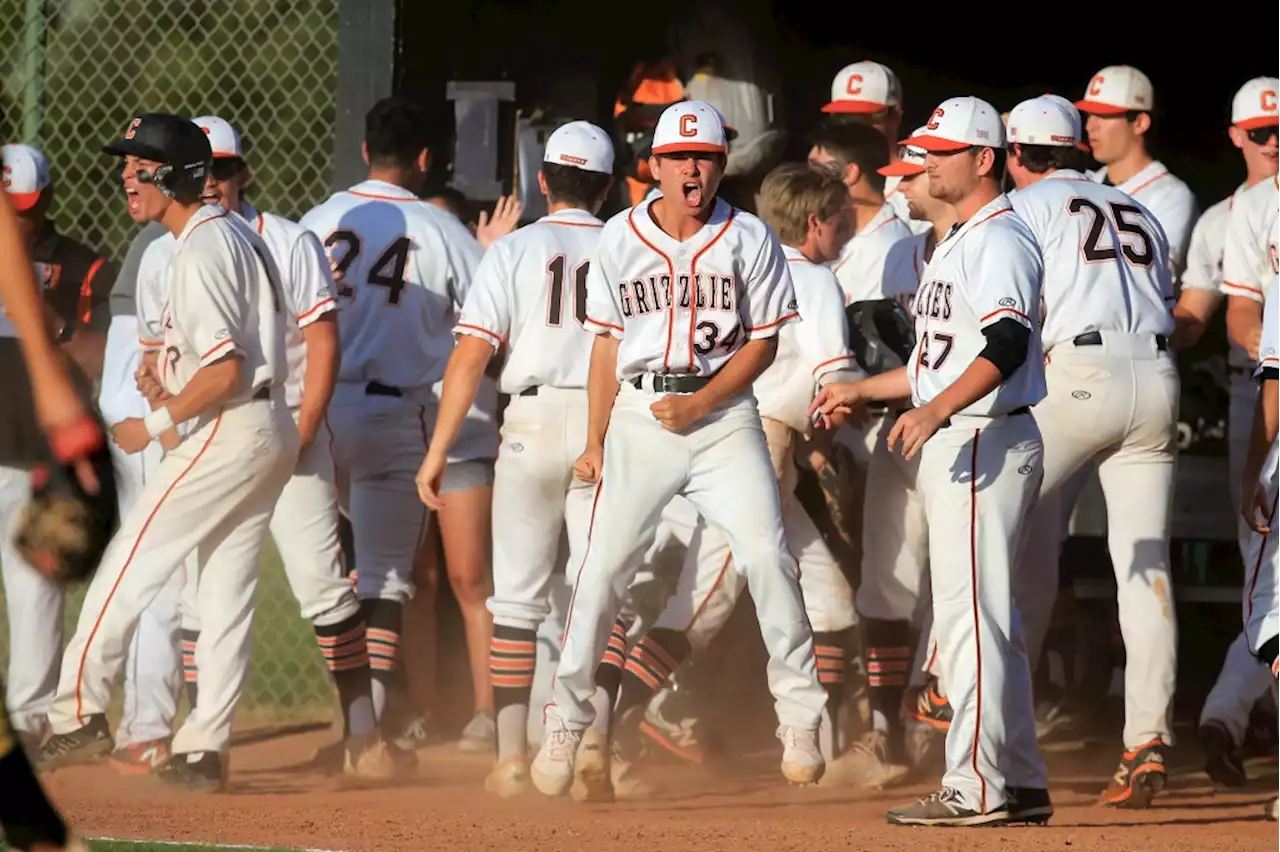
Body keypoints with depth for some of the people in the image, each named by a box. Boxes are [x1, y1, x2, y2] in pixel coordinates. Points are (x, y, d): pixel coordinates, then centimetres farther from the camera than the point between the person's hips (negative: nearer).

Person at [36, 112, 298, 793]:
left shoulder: (201, 250, -15)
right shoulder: (234, 234, 16)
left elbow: (225, 371, -22)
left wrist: (154, 424, -13)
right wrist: (165, 364, 11)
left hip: (227, 432, -10)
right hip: (272, 433, 10)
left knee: (130, 565, -4)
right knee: (227, 592, 9)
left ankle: (79, 711, -3)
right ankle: (205, 750, 8)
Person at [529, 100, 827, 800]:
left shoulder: (749, 239, 0)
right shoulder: (620, 239, 5)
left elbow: (762, 343, 1)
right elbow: (607, 345, 9)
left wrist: (701, 403, -12)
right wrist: (595, 442, 6)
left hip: (724, 413, -1)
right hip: (640, 415, 1)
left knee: (766, 555, -12)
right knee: (604, 565, -4)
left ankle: (799, 718, 0)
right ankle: (565, 723, 7)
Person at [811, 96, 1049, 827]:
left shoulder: (1001, 239, -12)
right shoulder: (961, 243, 20)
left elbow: (1007, 345, -27)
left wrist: (936, 410, -36)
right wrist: (860, 391, 30)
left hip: (987, 441, -11)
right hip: (957, 445, 11)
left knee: (971, 614, -12)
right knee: (989, 618, 11)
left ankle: (975, 787, -13)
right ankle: (1021, 785, 15)